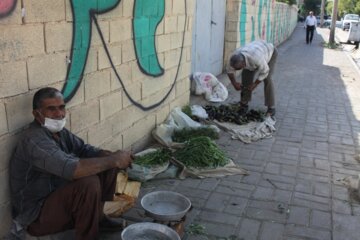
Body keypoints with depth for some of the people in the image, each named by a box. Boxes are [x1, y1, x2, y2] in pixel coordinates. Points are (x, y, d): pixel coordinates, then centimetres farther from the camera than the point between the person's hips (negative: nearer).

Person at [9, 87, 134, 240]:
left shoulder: (58, 130, 0)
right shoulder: (35, 140, -28)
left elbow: (85, 149, 7)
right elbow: (72, 169, -41)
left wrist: (113, 157, -14)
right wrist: (114, 160, -29)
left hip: (57, 195, 9)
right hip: (36, 216, -9)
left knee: (107, 165, 3)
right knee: (88, 182, -32)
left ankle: (97, 217, 17)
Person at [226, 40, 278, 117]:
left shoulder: (256, 58, -47)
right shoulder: (234, 58, -31)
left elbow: (264, 71, -29)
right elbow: (229, 70, -10)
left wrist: (255, 84, -23)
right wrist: (234, 83, -16)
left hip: (270, 52, -5)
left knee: (267, 79, -19)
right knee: (246, 76, -9)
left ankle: (271, 108, -9)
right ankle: (244, 103, 5)